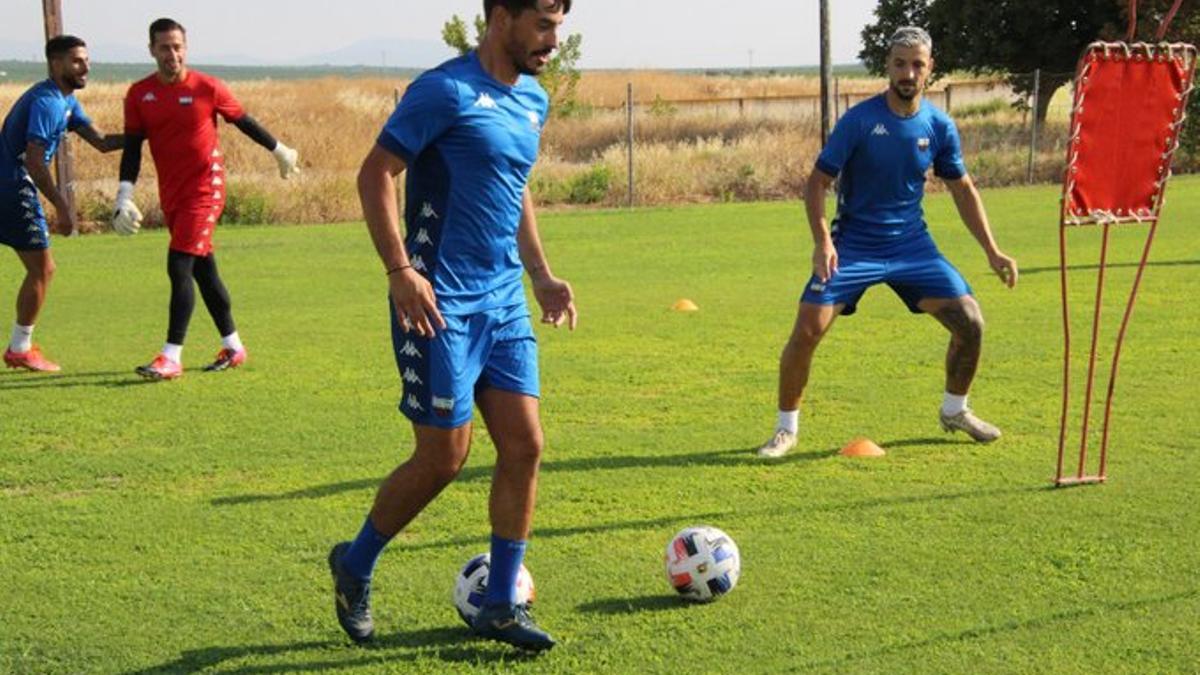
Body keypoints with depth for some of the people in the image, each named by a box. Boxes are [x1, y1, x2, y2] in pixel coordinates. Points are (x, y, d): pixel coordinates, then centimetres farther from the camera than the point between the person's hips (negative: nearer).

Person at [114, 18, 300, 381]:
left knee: (180, 266, -15)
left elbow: (243, 121, 6)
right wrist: (124, 196, -6)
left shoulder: (207, 87, -7)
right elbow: (132, 147, 4)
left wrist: (280, 151, 18)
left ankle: (172, 357, -15)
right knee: (203, 269, 12)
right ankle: (233, 347, 25)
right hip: (171, 194, 5)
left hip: (205, 189, -5)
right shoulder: (139, 94, 2)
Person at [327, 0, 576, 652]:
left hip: (504, 302, 8)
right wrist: (400, 271, -22)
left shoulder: (533, 101, 12)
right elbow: (375, 174, -14)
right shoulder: (446, 91, -13)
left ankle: (500, 605, 13)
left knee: (524, 444, 3)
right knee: (444, 457, -4)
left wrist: (541, 274, 19)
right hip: (441, 304, -8)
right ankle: (354, 565, 20)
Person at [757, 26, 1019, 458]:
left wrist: (992, 252, 7)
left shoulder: (939, 127, -1)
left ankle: (954, 411, 23)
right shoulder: (859, 120, -12)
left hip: (912, 244, 3)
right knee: (808, 328, -18)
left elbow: (963, 190, 12)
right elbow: (818, 182, -9)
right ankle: (786, 429, 1)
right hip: (854, 245, -3)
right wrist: (822, 240, -24)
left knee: (970, 323, -4)